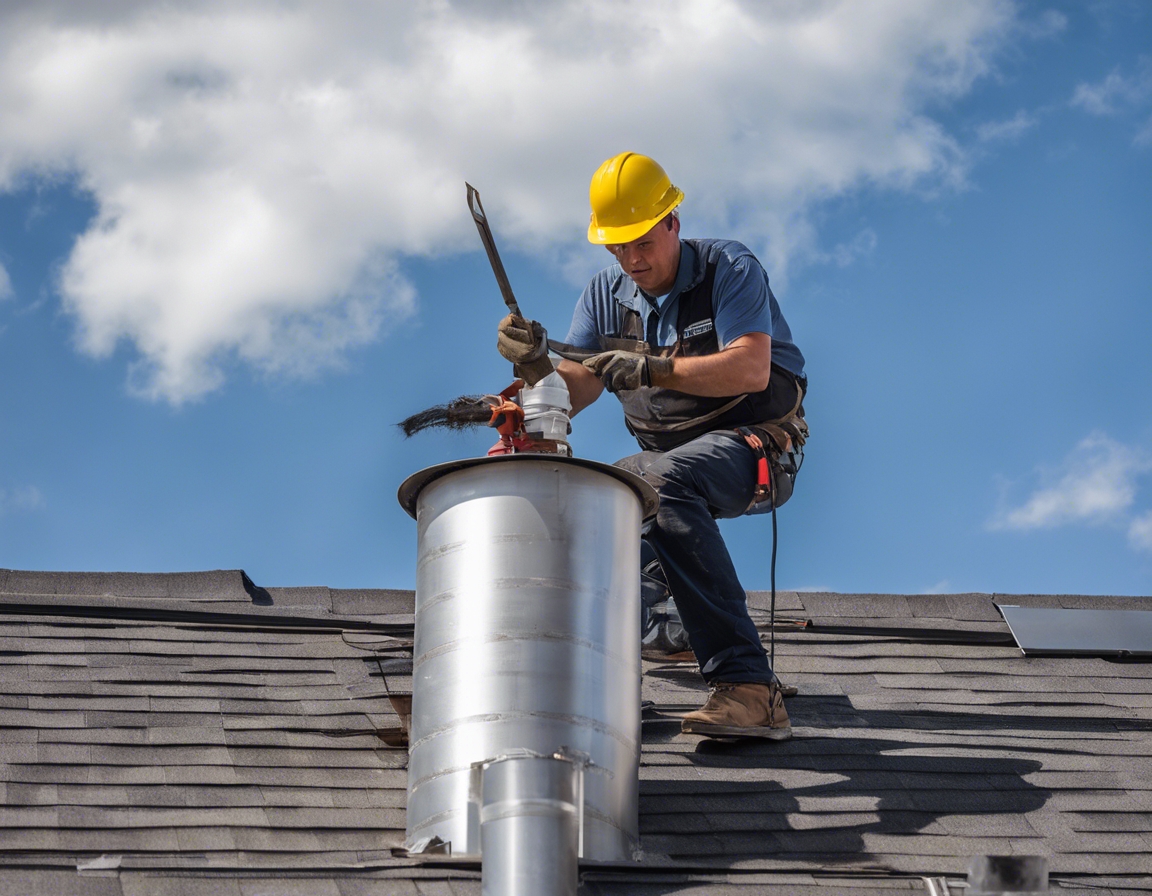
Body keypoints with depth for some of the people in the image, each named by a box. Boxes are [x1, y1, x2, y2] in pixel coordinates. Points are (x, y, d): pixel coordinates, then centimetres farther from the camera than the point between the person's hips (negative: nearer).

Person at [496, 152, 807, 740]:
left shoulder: (728, 269, -7)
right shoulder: (606, 294, 10)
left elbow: (751, 370, -22)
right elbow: (575, 391, -1)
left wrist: (650, 370, -31)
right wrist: (536, 360, -23)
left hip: (750, 443, -7)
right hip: (667, 455, 7)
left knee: (662, 482, -38)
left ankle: (748, 688, -47)